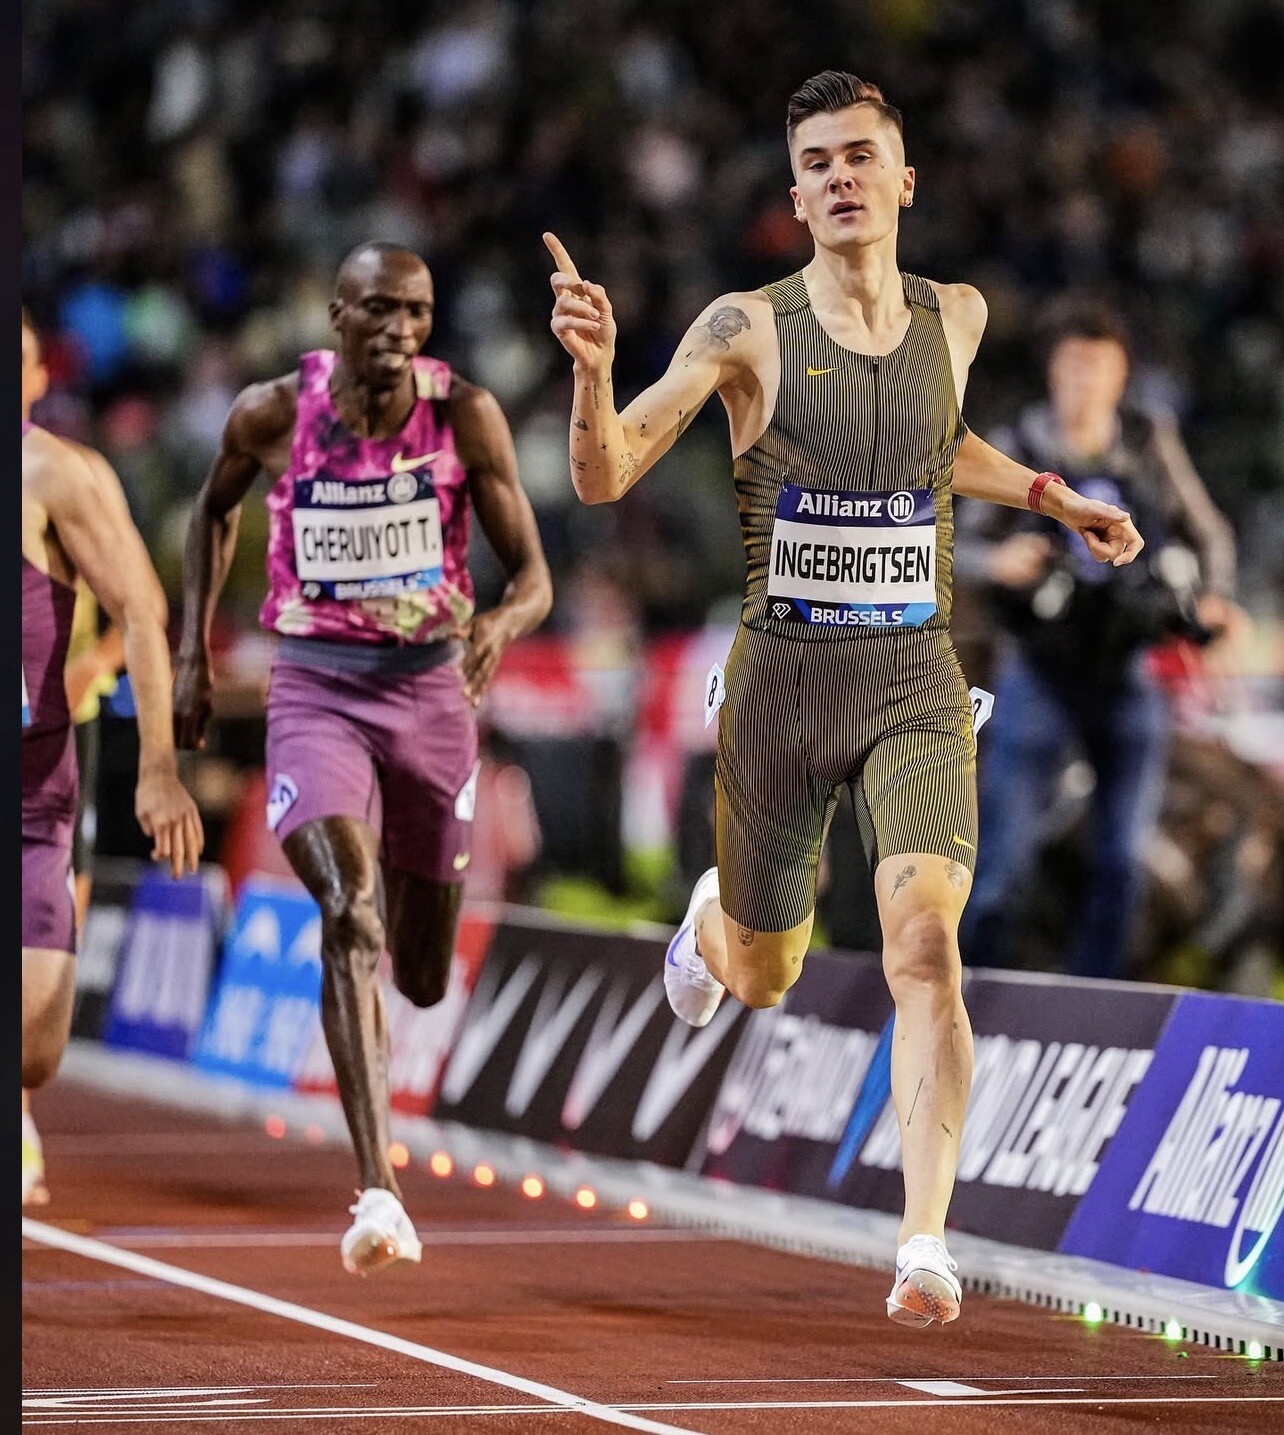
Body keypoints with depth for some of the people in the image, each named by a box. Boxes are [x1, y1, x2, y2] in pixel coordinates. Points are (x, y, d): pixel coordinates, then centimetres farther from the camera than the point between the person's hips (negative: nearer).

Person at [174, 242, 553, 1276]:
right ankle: (379, 1189, -30)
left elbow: (534, 576, -6)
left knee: (424, 978, 13)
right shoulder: (273, 414, -7)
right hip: (317, 689, -2)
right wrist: (194, 650, 11)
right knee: (350, 916, -25)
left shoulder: (465, 414, -8)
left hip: (433, 689, 2)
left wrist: (500, 627, -29)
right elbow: (215, 507, 15)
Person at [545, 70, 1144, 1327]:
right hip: (784, 677, -1)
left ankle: (925, 1243, -23)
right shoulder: (747, 329, -7)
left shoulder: (956, 318, 6)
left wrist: (1050, 497, 21)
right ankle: (711, 916, 55)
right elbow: (603, 480, -13)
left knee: (926, 943, -22)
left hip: (916, 683, 1)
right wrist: (593, 365, -31)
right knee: (764, 979, 16)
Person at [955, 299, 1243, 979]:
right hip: (1039, 676, -2)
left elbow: (1208, 534, 10)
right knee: (1005, 858, -5)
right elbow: (965, 544, -6)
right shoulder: (1019, 449, -4)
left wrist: (1212, 601, -8)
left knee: (1123, 864, 2)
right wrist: (999, 560, -28)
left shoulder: (1151, 441, 2)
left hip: (1128, 679, 2)